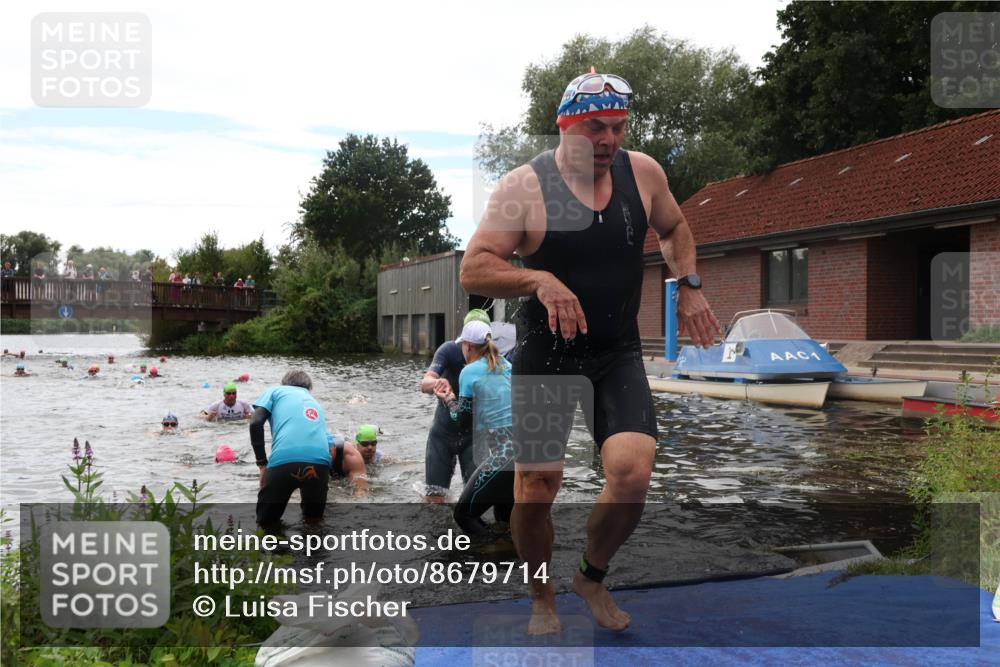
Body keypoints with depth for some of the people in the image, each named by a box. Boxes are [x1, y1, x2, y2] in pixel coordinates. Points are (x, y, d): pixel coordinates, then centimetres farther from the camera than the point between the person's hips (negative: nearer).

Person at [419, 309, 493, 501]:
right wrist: (437, 383, -52)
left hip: (474, 434, 0)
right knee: (435, 496, 1)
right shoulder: (450, 350, -17)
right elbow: (424, 384, -30)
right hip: (443, 431, 0)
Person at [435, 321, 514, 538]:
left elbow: (463, 416, 5)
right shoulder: (506, 365, 15)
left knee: (464, 513, 4)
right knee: (504, 517, 25)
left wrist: (449, 400, 23)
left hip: (505, 454, -7)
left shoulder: (469, 372, -2)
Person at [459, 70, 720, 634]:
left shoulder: (643, 172, 1)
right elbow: (473, 269, -15)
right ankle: (543, 599, 29)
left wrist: (689, 285, 7)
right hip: (545, 356, -2)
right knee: (536, 492, 0)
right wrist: (538, 279, -31)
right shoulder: (524, 185, -10)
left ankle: (592, 577, 17)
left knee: (634, 474, -14)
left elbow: (674, 227, 21)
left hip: (620, 354, 3)